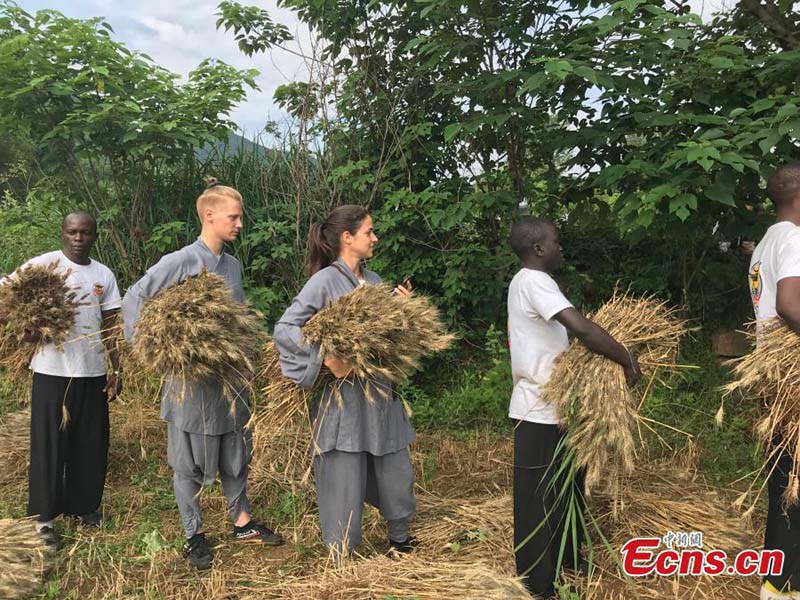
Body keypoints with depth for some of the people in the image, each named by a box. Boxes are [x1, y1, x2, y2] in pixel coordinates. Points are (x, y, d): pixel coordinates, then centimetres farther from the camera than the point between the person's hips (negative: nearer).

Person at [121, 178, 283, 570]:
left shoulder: (233, 265, 8)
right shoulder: (179, 263, -13)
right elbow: (134, 299, -10)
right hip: (191, 377, -6)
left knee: (235, 454, 17)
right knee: (189, 461, 8)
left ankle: (242, 522, 32)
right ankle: (194, 534, 25)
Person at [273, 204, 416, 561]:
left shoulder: (374, 281, 11)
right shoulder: (325, 281, -10)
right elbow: (284, 328, -15)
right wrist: (326, 358, -23)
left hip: (380, 394, 7)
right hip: (343, 397, -7)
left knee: (397, 473, 16)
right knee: (344, 482, 3)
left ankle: (400, 539, 40)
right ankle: (341, 560, 23)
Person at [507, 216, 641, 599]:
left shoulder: (526, 282, 13)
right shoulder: (533, 280, -19)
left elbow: (568, 332, 15)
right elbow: (581, 327, -30)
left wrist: (611, 355, 4)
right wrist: (627, 360, -18)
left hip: (551, 406, 10)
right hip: (540, 410, -10)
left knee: (565, 488, 21)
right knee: (538, 496, 2)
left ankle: (568, 560, 38)